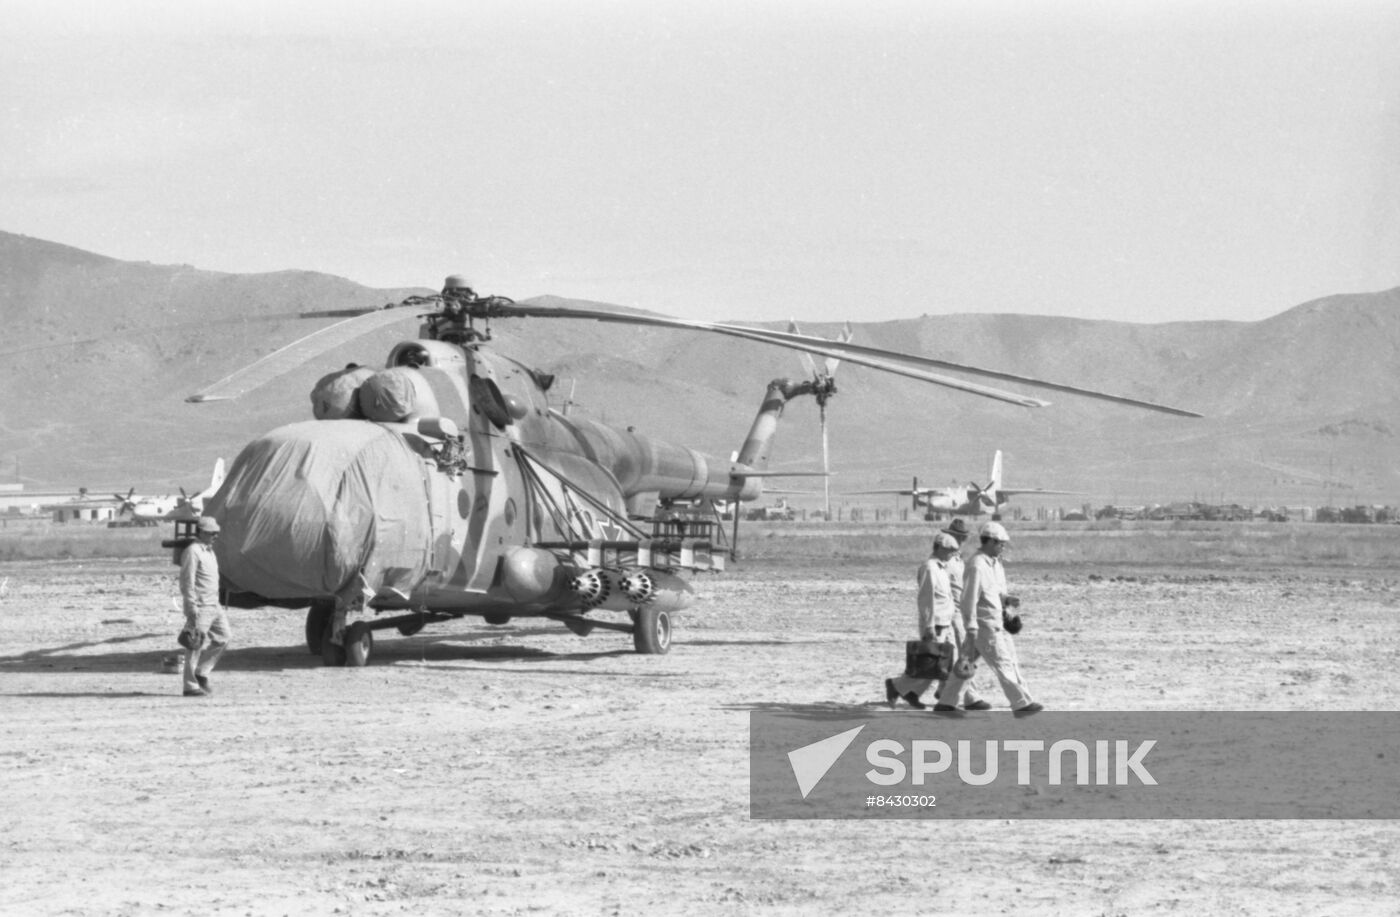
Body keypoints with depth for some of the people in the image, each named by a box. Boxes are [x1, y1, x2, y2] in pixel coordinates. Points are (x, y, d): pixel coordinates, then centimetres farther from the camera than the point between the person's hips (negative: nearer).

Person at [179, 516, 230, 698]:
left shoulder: (209, 551, 17)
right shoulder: (193, 552, -13)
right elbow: (187, 582, -17)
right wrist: (192, 609, -21)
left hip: (214, 606, 9)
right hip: (200, 607, -9)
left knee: (222, 638, 8)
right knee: (195, 645, -5)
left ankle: (201, 673, 18)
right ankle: (191, 686, 0)